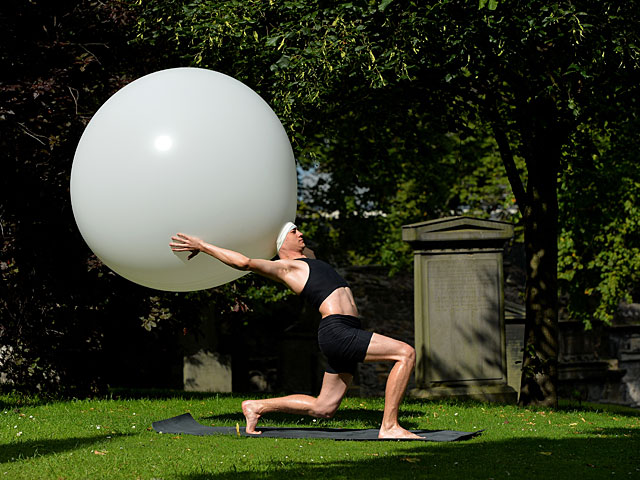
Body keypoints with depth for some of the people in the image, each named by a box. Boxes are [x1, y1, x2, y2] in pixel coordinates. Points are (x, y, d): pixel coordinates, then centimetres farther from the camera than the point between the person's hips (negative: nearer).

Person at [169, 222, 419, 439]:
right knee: (406, 353, -20)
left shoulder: (308, 259, 27)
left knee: (322, 409, 11)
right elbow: (245, 262, -14)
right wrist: (202, 246, -13)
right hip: (335, 331, -9)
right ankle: (389, 427, -21)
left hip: (347, 336, 9)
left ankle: (257, 406, 22)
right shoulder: (285, 266, 0)